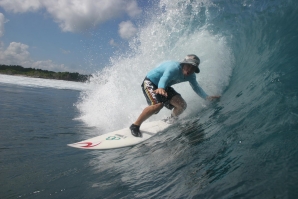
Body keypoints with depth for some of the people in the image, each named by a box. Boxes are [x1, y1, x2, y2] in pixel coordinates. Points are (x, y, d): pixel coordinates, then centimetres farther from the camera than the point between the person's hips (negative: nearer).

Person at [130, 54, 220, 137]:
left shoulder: (191, 76, -8)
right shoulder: (174, 67, -32)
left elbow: (196, 87, 7)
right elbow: (165, 77, -51)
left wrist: (207, 97, -5)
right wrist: (160, 88, -72)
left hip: (164, 86, 7)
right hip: (150, 82, -7)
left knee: (182, 105, -7)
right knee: (158, 104, -33)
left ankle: (170, 120, 24)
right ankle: (135, 126, -20)